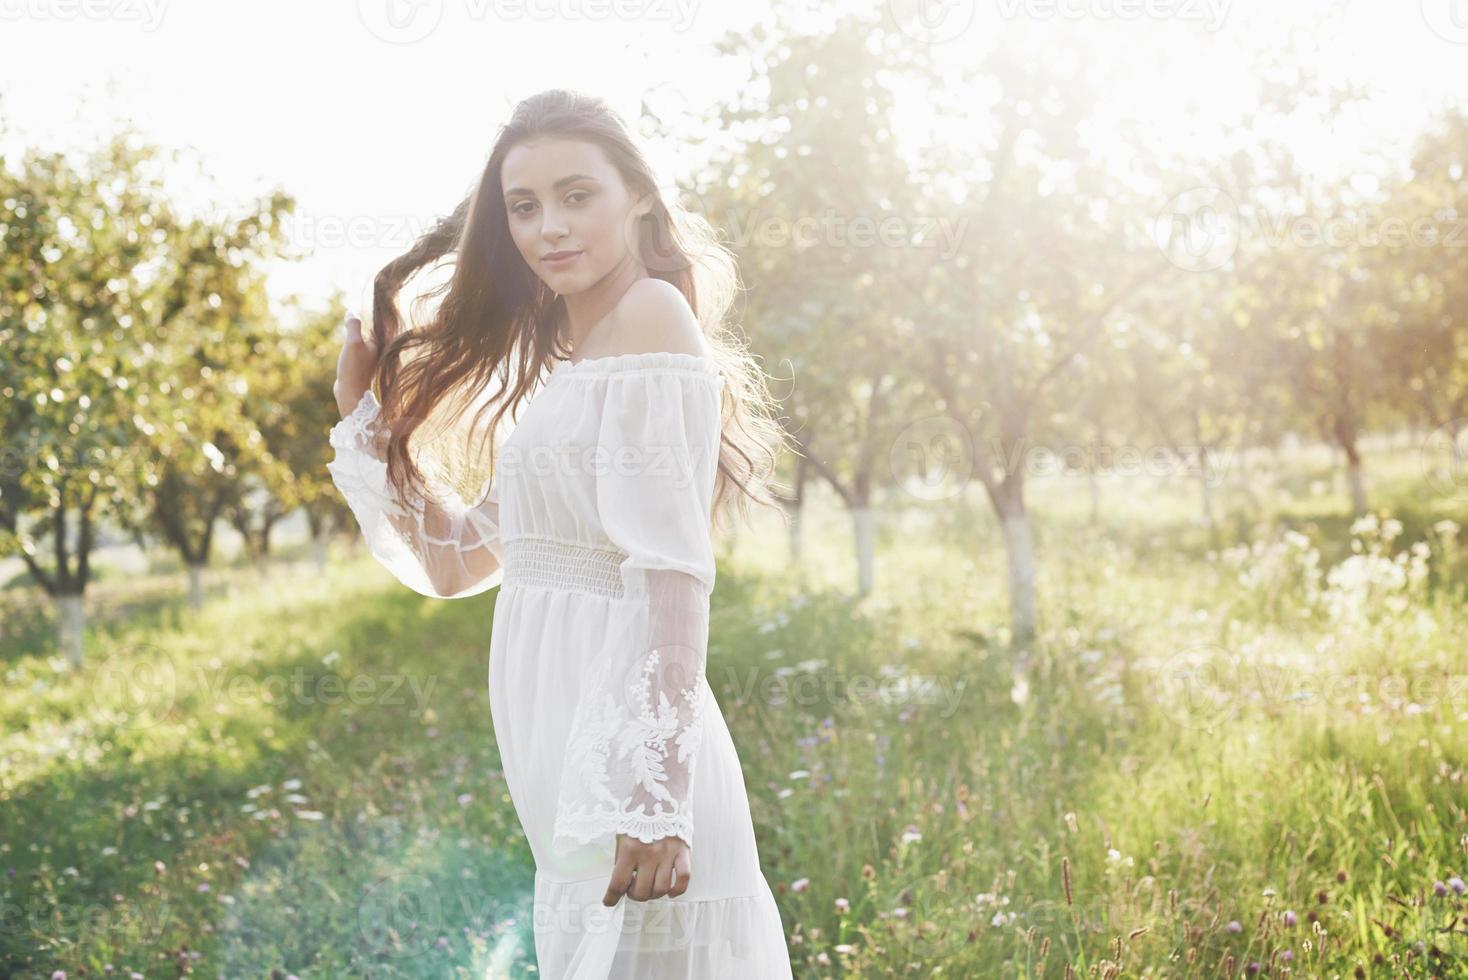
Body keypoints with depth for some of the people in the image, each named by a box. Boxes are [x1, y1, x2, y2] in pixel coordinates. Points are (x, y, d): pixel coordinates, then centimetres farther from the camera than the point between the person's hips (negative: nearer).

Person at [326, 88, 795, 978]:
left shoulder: (651, 312, -9)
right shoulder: (564, 366, 18)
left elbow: (674, 572, -18)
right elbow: (450, 560, 23)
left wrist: (651, 796, -25)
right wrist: (366, 410, 18)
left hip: (620, 756, -9)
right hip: (567, 767, 9)